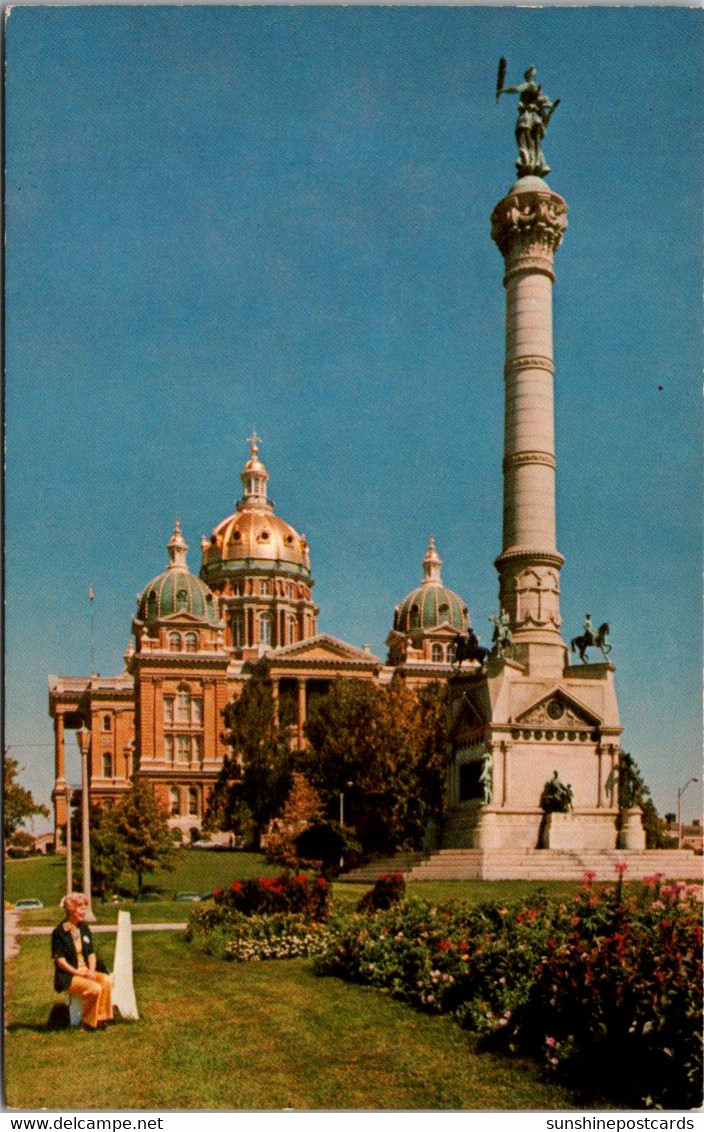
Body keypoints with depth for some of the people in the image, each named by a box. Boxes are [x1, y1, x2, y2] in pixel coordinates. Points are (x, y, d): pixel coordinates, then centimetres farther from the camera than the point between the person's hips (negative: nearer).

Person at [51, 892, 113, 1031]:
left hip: (86, 971, 6)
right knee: (96, 988, -29)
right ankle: (88, 1022, -9)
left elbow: (91, 953, 13)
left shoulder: (84, 929, 14)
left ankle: (101, 1018, -16)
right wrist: (78, 973, -17)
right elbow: (59, 960, -10)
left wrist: (91, 971, -6)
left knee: (107, 981, -23)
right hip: (68, 977, -6)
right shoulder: (59, 932, -6)